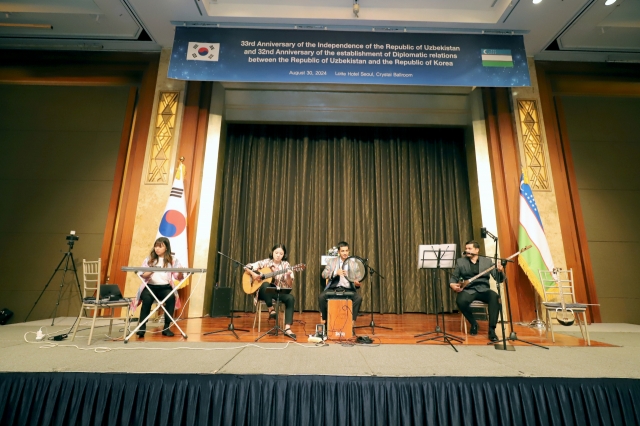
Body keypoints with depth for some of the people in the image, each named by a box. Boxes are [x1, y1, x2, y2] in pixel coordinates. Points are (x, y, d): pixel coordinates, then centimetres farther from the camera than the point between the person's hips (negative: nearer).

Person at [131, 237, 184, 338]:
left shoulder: (172, 259, 6)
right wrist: (151, 271, -15)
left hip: (165, 287, -1)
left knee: (171, 298, -31)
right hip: (150, 287, 1)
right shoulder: (149, 259, 10)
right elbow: (142, 275, 5)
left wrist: (181, 273, -23)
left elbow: (178, 277, 0)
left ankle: (166, 327, -17)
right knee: (147, 299, -32)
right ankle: (142, 327, -18)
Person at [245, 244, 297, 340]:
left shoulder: (285, 265, 1)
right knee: (265, 285, -37)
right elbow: (247, 267, 1)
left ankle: (287, 328, -27)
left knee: (291, 298, -29)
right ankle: (271, 310, -20)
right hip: (264, 291, -1)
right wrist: (253, 274, -18)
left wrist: (288, 276, -26)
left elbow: (289, 285, -4)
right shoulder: (265, 262, -1)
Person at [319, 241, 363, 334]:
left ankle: (352, 323, -13)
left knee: (358, 298, -28)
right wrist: (335, 273, -22)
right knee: (321, 296, -27)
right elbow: (324, 274, -4)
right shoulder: (332, 261, 9)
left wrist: (357, 284, -20)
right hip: (333, 288, 0)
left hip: (348, 289, 0)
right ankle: (325, 321, -5)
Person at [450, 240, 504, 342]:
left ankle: (492, 329, -22)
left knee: (495, 297, -34)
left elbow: (499, 279, 6)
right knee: (460, 301, -33)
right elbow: (454, 277, 12)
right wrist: (452, 284, -11)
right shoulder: (460, 261, 11)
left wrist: (500, 271, -17)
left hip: (484, 289, 1)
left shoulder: (487, 261, 11)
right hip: (469, 290, 0)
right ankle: (473, 323, -4)